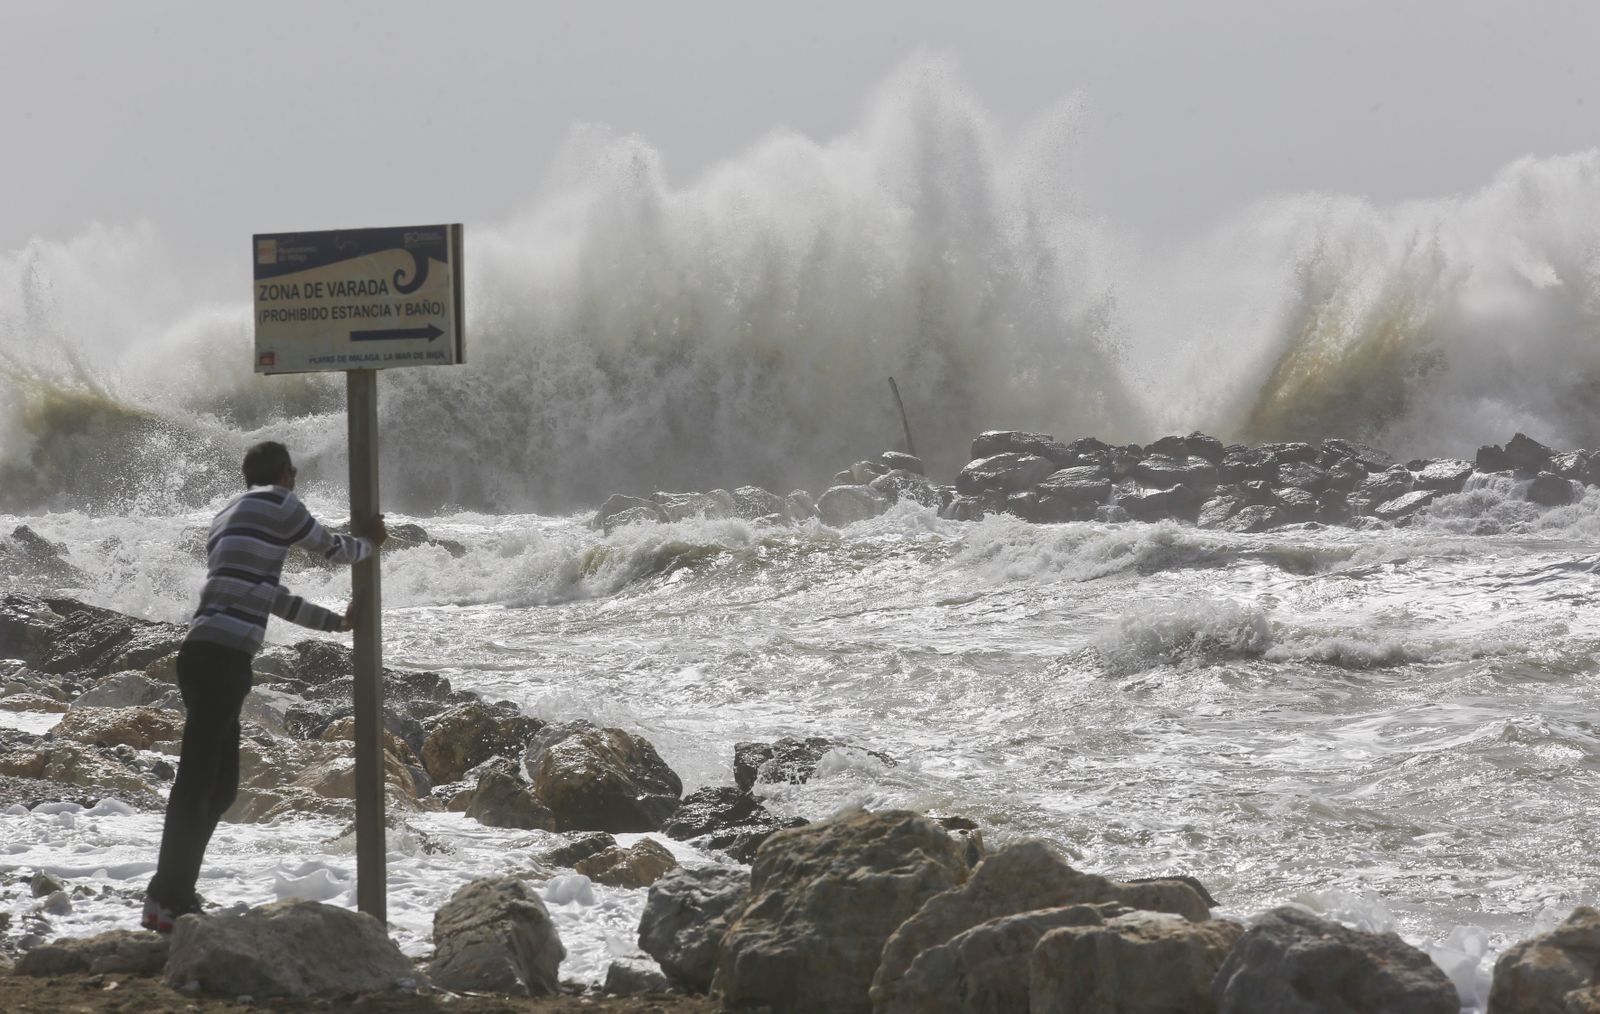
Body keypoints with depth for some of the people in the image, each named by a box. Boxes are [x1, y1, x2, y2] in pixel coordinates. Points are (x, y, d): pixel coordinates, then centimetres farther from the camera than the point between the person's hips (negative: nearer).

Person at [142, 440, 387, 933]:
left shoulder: (229, 519, 29)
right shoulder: (276, 504, 3)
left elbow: (272, 596, 35)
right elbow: (333, 549, 14)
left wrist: (337, 622, 44)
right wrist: (370, 542, 36)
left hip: (209, 656, 9)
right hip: (221, 656, -9)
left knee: (219, 785, 13)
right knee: (197, 781, -12)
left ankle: (169, 895, 14)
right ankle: (171, 902, -15)